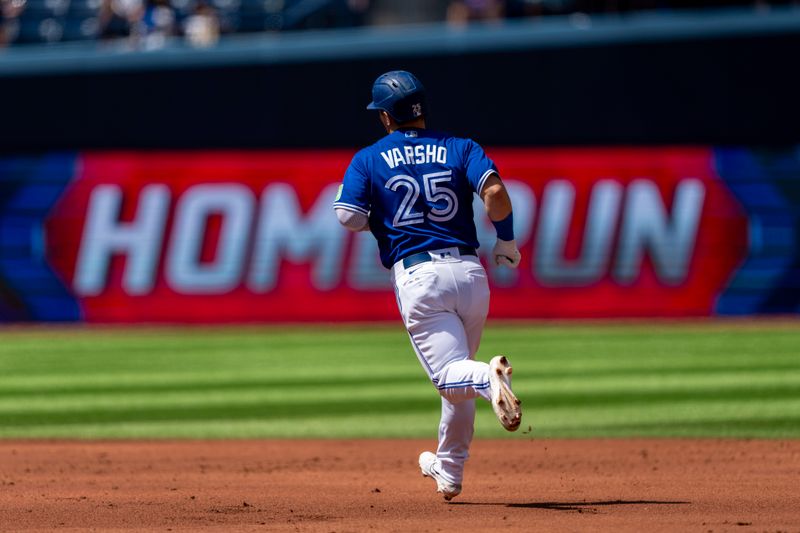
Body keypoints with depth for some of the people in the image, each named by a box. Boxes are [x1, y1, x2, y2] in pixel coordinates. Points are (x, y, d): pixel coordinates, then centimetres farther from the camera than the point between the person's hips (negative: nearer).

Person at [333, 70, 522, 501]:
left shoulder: (369, 160, 6)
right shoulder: (460, 149, 10)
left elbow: (349, 218, -4)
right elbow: (495, 190, -8)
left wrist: (378, 217, 19)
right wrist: (506, 241, 6)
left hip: (417, 275, -3)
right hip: (470, 271, 3)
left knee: (450, 374, -11)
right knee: (458, 373, 20)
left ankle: (490, 377, -46)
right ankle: (449, 470, 28)